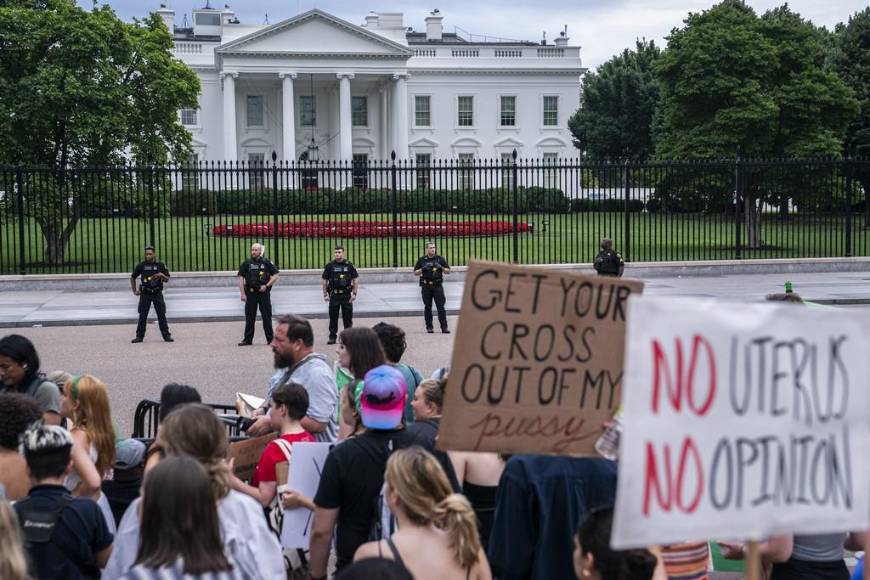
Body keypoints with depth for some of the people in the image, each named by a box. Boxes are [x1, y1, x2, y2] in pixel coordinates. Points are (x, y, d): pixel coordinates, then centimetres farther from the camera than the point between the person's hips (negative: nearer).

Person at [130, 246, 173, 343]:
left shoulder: (160, 265, 0)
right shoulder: (141, 265, 1)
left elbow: (167, 280, 5)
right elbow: (132, 278, 13)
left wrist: (162, 275, -16)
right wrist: (135, 291, 7)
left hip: (157, 293, 0)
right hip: (145, 294, 0)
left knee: (162, 316, -1)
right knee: (142, 316, 3)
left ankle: (167, 336, 4)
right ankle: (139, 336, 10)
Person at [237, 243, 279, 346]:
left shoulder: (266, 263, 4)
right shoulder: (246, 263, 5)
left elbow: (275, 275, 7)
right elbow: (241, 278, 3)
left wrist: (267, 285, -6)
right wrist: (242, 293, -5)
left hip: (264, 292, -1)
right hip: (251, 293, 1)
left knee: (267, 317, 3)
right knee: (249, 318, 3)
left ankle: (270, 339, 10)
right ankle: (247, 339, 8)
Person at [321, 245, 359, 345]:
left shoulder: (349, 265, 3)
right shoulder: (330, 266, 2)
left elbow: (356, 280, 5)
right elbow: (324, 281, 6)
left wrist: (354, 293, -2)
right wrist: (325, 295, 0)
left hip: (346, 295, 0)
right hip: (334, 295, 0)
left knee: (347, 317, 3)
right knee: (333, 317, 4)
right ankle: (332, 337, 12)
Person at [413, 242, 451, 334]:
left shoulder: (440, 259, 8)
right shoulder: (422, 260, 8)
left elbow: (448, 271, 8)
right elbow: (415, 273, 8)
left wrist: (441, 267, -10)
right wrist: (423, 268, -10)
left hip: (438, 285, -1)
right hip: (426, 286, 1)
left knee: (441, 307, -6)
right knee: (427, 307, 3)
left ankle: (444, 327, -6)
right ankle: (429, 327, 9)